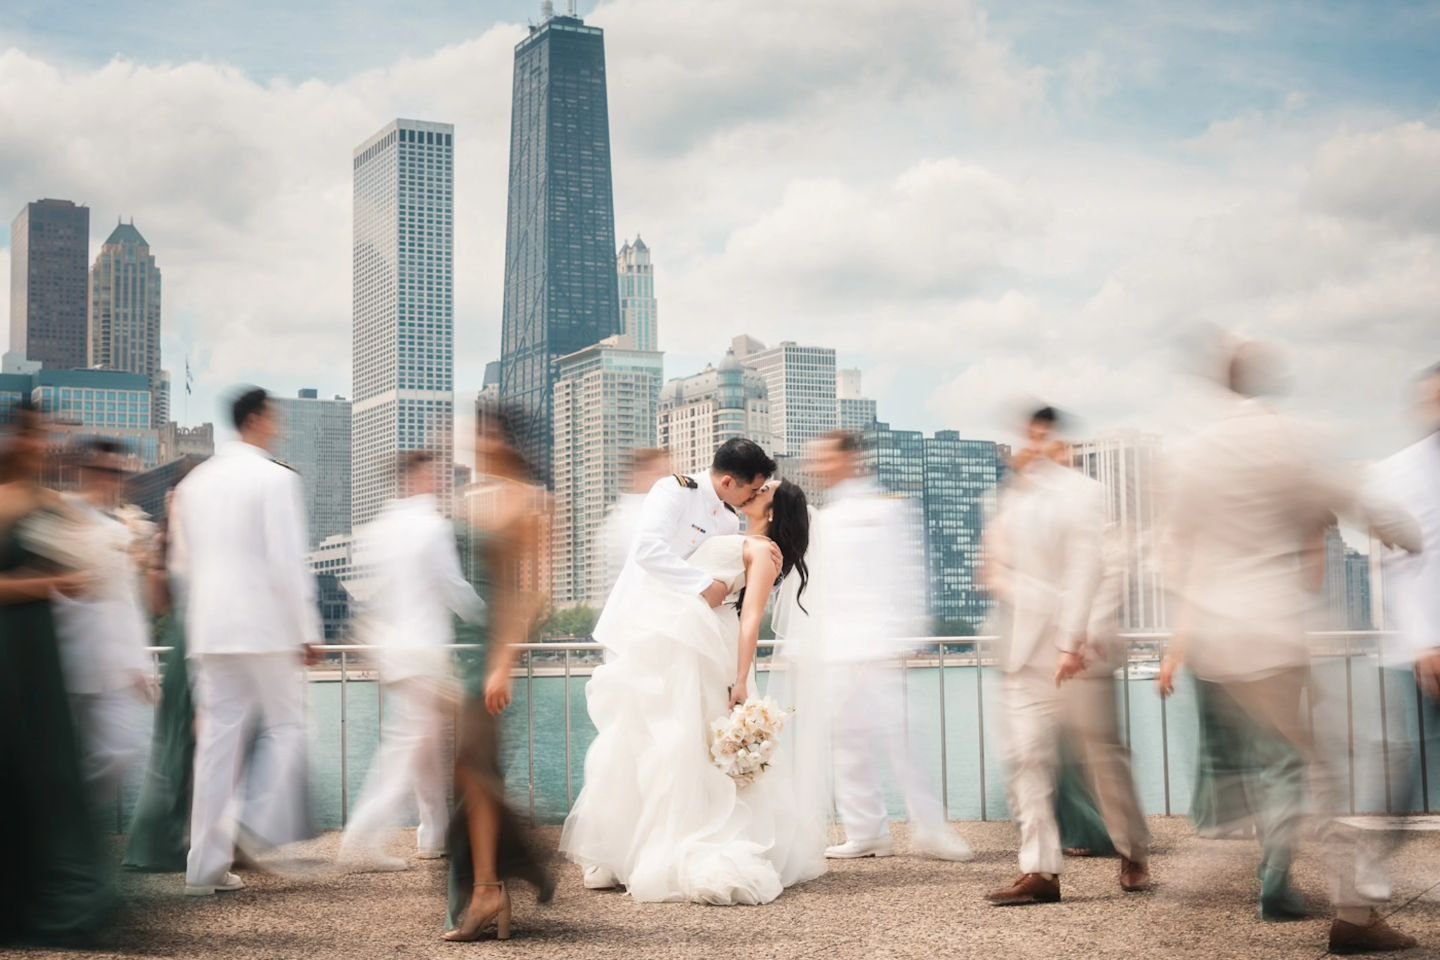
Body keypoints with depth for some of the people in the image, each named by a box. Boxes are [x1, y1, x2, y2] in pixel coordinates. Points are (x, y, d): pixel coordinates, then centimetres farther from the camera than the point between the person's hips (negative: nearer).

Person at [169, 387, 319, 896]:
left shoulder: (194, 482, 13)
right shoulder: (275, 479, -8)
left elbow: (181, 562, 17)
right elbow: (287, 562, -13)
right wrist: (307, 630, -8)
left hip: (209, 630, 6)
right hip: (267, 627, -6)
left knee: (218, 738, 6)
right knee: (285, 725, 7)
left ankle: (206, 864, 6)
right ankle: (261, 828, -6)